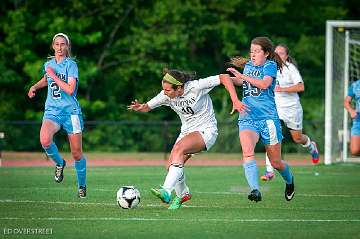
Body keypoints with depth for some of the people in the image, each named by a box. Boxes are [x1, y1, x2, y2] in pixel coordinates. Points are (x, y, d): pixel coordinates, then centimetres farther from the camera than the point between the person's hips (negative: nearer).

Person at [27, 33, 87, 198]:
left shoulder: (71, 65, -6)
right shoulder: (48, 64, 10)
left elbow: (70, 89, -18)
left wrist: (54, 76, -13)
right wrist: (35, 87, 19)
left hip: (70, 111, -3)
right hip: (52, 110, 3)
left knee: (77, 154, 1)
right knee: (45, 141, -28)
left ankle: (82, 186, 23)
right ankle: (59, 163, 3)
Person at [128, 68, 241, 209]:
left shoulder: (195, 87, -24)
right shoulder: (166, 95, -9)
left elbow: (225, 78, -20)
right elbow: (148, 107, 2)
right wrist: (140, 107, -23)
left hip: (206, 131, -6)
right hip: (187, 131, 6)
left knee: (178, 148, -32)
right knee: (171, 165, -7)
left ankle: (166, 191, -40)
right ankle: (182, 194, 24)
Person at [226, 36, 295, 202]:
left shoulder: (270, 65, -1)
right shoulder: (248, 65, 16)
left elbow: (265, 84, -19)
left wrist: (242, 76, -19)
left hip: (268, 117, -4)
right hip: (247, 117, 4)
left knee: (276, 162, 7)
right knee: (247, 152, -26)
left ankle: (289, 181, 40)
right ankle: (255, 190, -38)